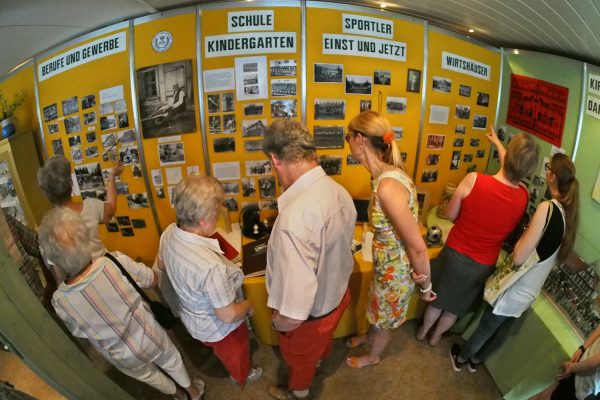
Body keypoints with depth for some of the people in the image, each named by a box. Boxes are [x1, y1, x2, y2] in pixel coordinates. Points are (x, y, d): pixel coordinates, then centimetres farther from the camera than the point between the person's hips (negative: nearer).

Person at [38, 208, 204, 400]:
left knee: (147, 375, 33)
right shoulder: (117, 263, -34)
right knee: (172, 361, 31)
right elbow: (154, 280, -14)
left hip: (124, 357, 1)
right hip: (150, 338, -1)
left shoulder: (60, 301, -29)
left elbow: (79, 333, -8)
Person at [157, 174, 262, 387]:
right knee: (234, 354, 31)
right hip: (218, 327, -6)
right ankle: (242, 376, 60)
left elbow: (161, 265, 1)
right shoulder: (211, 266, -45)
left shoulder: (169, 233, -22)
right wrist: (248, 305, -11)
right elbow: (228, 315, -31)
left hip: (191, 316, 6)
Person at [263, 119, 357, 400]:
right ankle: (319, 361, 70)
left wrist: (278, 323, -17)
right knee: (322, 341, 38)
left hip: (311, 315, -6)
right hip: (337, 296, 7)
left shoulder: (295, 216, -41)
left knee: (300, 357, 28)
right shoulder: (339, 191, -14)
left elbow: (296, 311, -38)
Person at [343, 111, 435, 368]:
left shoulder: (387, 187, -37)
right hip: (386, 263, 7)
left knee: (384, 317, 23)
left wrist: (425, 285, -13)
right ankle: (369, 336, 63)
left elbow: (418, 247, -29)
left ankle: (372, 356, 53)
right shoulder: (388, 173, -9)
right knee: (377, 309, 33)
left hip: (395, 269, -7)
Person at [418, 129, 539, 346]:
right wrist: (497, 143, 23)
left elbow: (450, 215, -14)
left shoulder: (473, 180, -27)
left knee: (438, 301, 23)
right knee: (455, 309, 25)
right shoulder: (523, 196, -16)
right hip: (483, 266, 2)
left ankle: (422, 332, 46)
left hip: (455, 254, -2)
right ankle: (435, 337, 48)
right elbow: (512, 174, 8)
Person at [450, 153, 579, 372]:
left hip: (516, 288, -7)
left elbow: (518, 258, -29)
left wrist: (522, 235, -11)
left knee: (485, 329, 16)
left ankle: (460, 359, 40)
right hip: (531, 291, 7)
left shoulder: (547, 207, -26)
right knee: (503, 331, 25)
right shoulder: (569, 211, -3)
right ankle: (476, 360, 48)